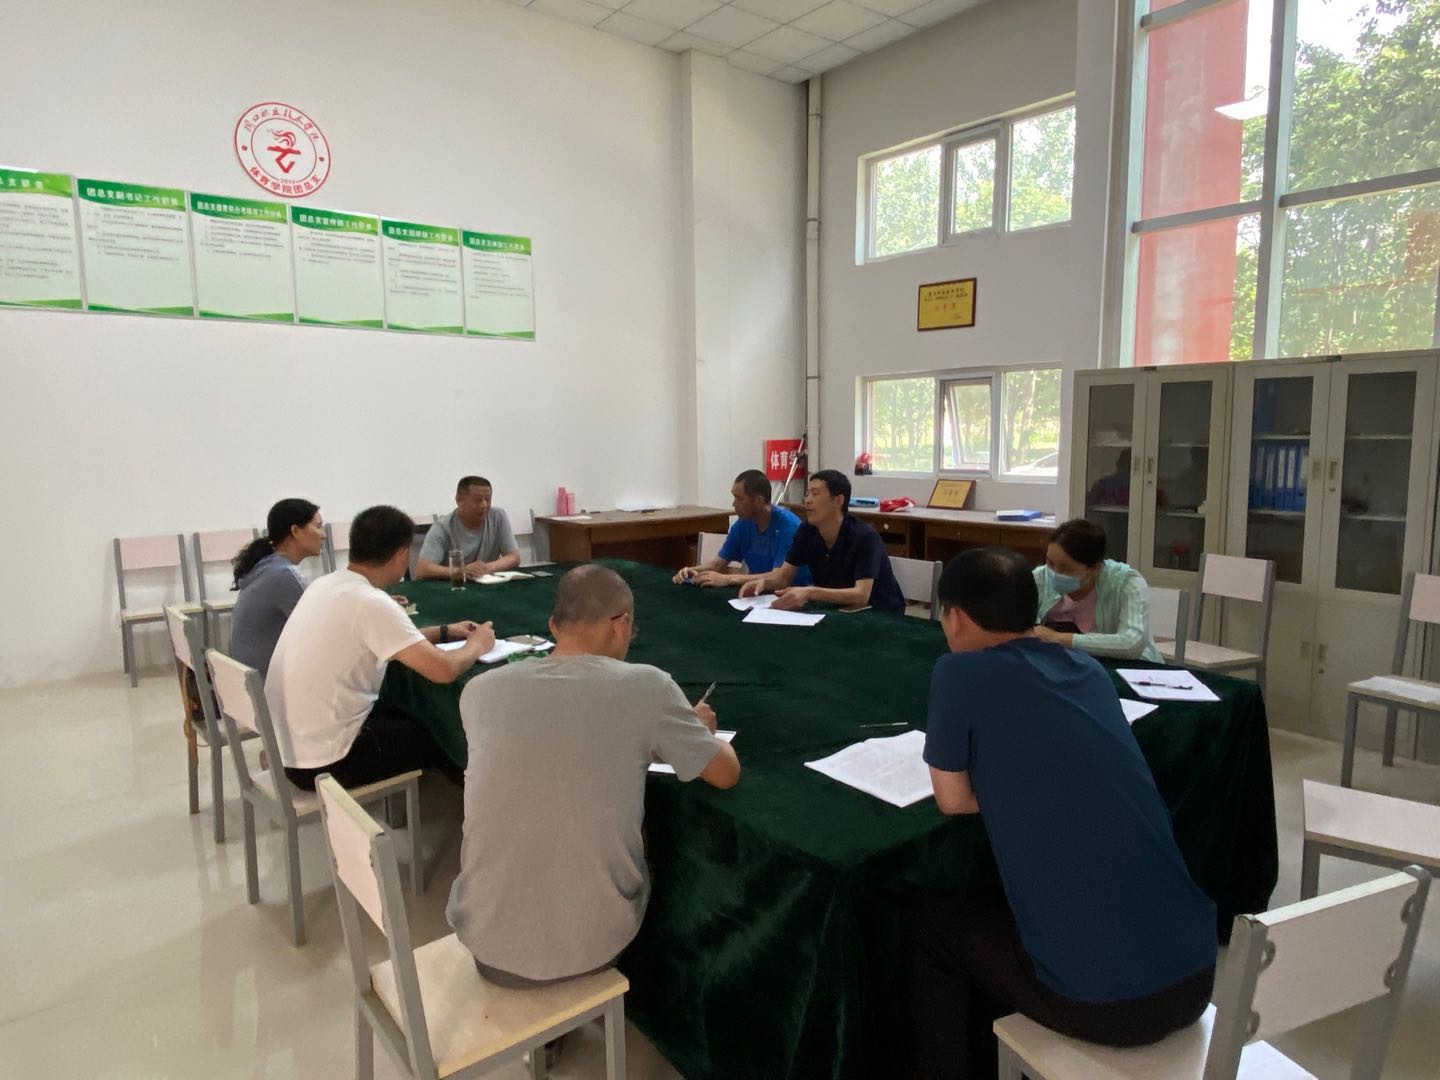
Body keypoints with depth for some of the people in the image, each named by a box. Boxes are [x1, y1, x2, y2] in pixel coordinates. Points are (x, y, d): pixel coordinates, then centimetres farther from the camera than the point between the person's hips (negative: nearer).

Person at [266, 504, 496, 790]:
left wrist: (443, 632, 19)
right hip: (323, 762, -8)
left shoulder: (326, 585, 3)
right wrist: (476, 645, -5)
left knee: (413, 717, 24)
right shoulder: (371, 603, -24)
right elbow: (444, 670, -26)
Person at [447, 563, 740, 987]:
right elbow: (727, 773, 0)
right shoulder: (646, 686, -13)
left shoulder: (479, 691, -5)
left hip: (489, 943, 2)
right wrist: (700, 729, 20)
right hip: (593, 945, -2)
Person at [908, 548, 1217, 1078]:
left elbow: (953, 800, -1)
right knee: (992, 903, 31)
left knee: (925, 917, 19)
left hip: (1102, 999, -6)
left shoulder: (960, 671, -10)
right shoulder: (1089, 669, 8)